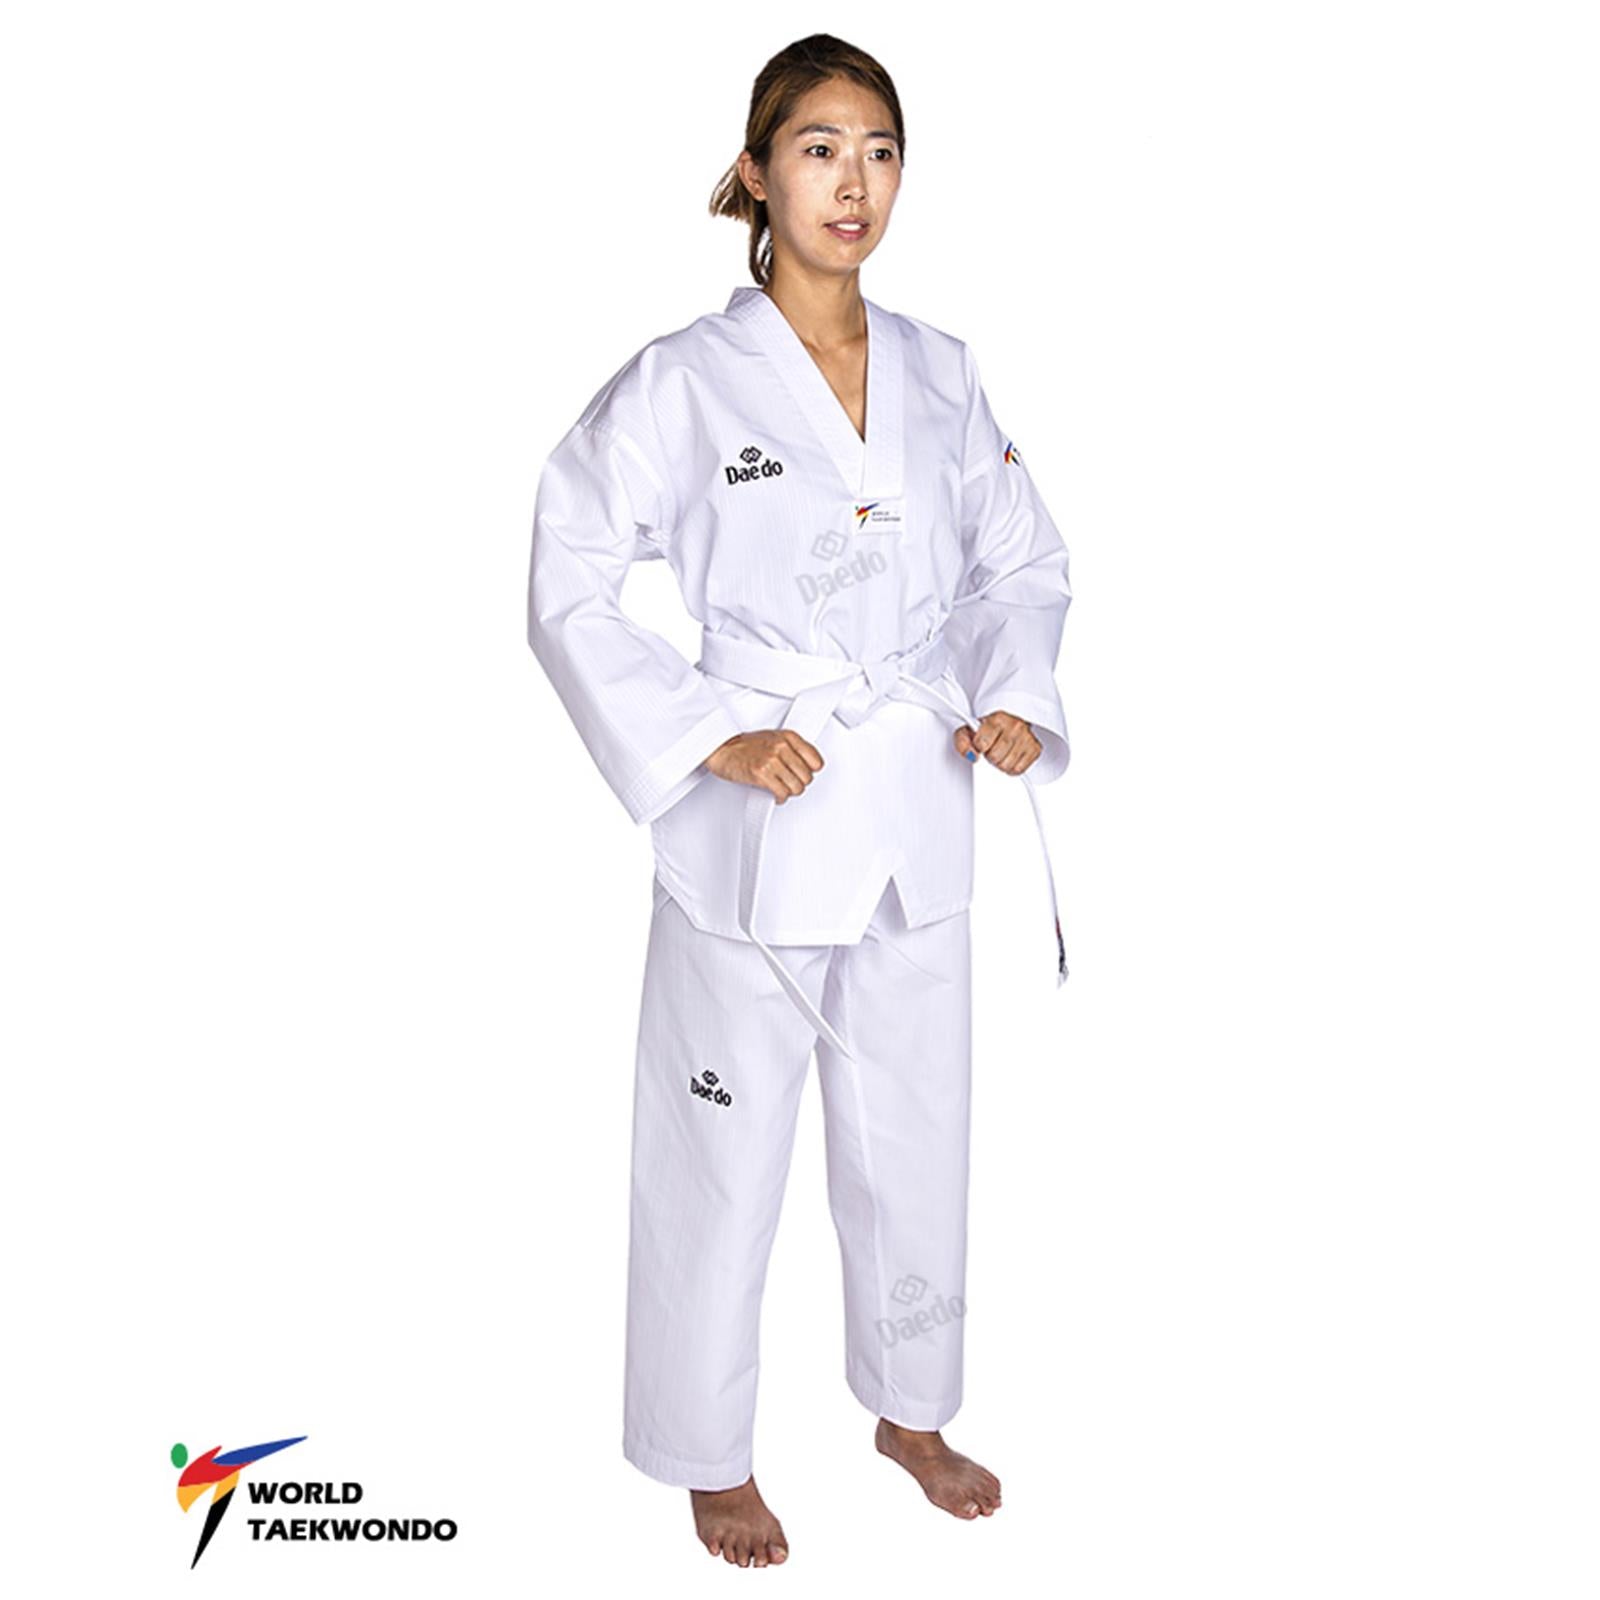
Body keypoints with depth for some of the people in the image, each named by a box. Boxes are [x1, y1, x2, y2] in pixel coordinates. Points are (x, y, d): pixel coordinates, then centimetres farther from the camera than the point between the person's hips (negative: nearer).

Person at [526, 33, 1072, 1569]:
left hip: (919, 820, 5)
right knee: (725, 1153, 8)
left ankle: (910, 1408, 42)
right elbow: (570, 588, -9)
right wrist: (708, 740, -16)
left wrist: (1017, 698, -2)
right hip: (759, 820, -4)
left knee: (916, 1138, 18)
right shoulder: (682, 381, -9)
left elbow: (1023, 562, 15)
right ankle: (711, 1454, 32)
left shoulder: (940, 375, 5)